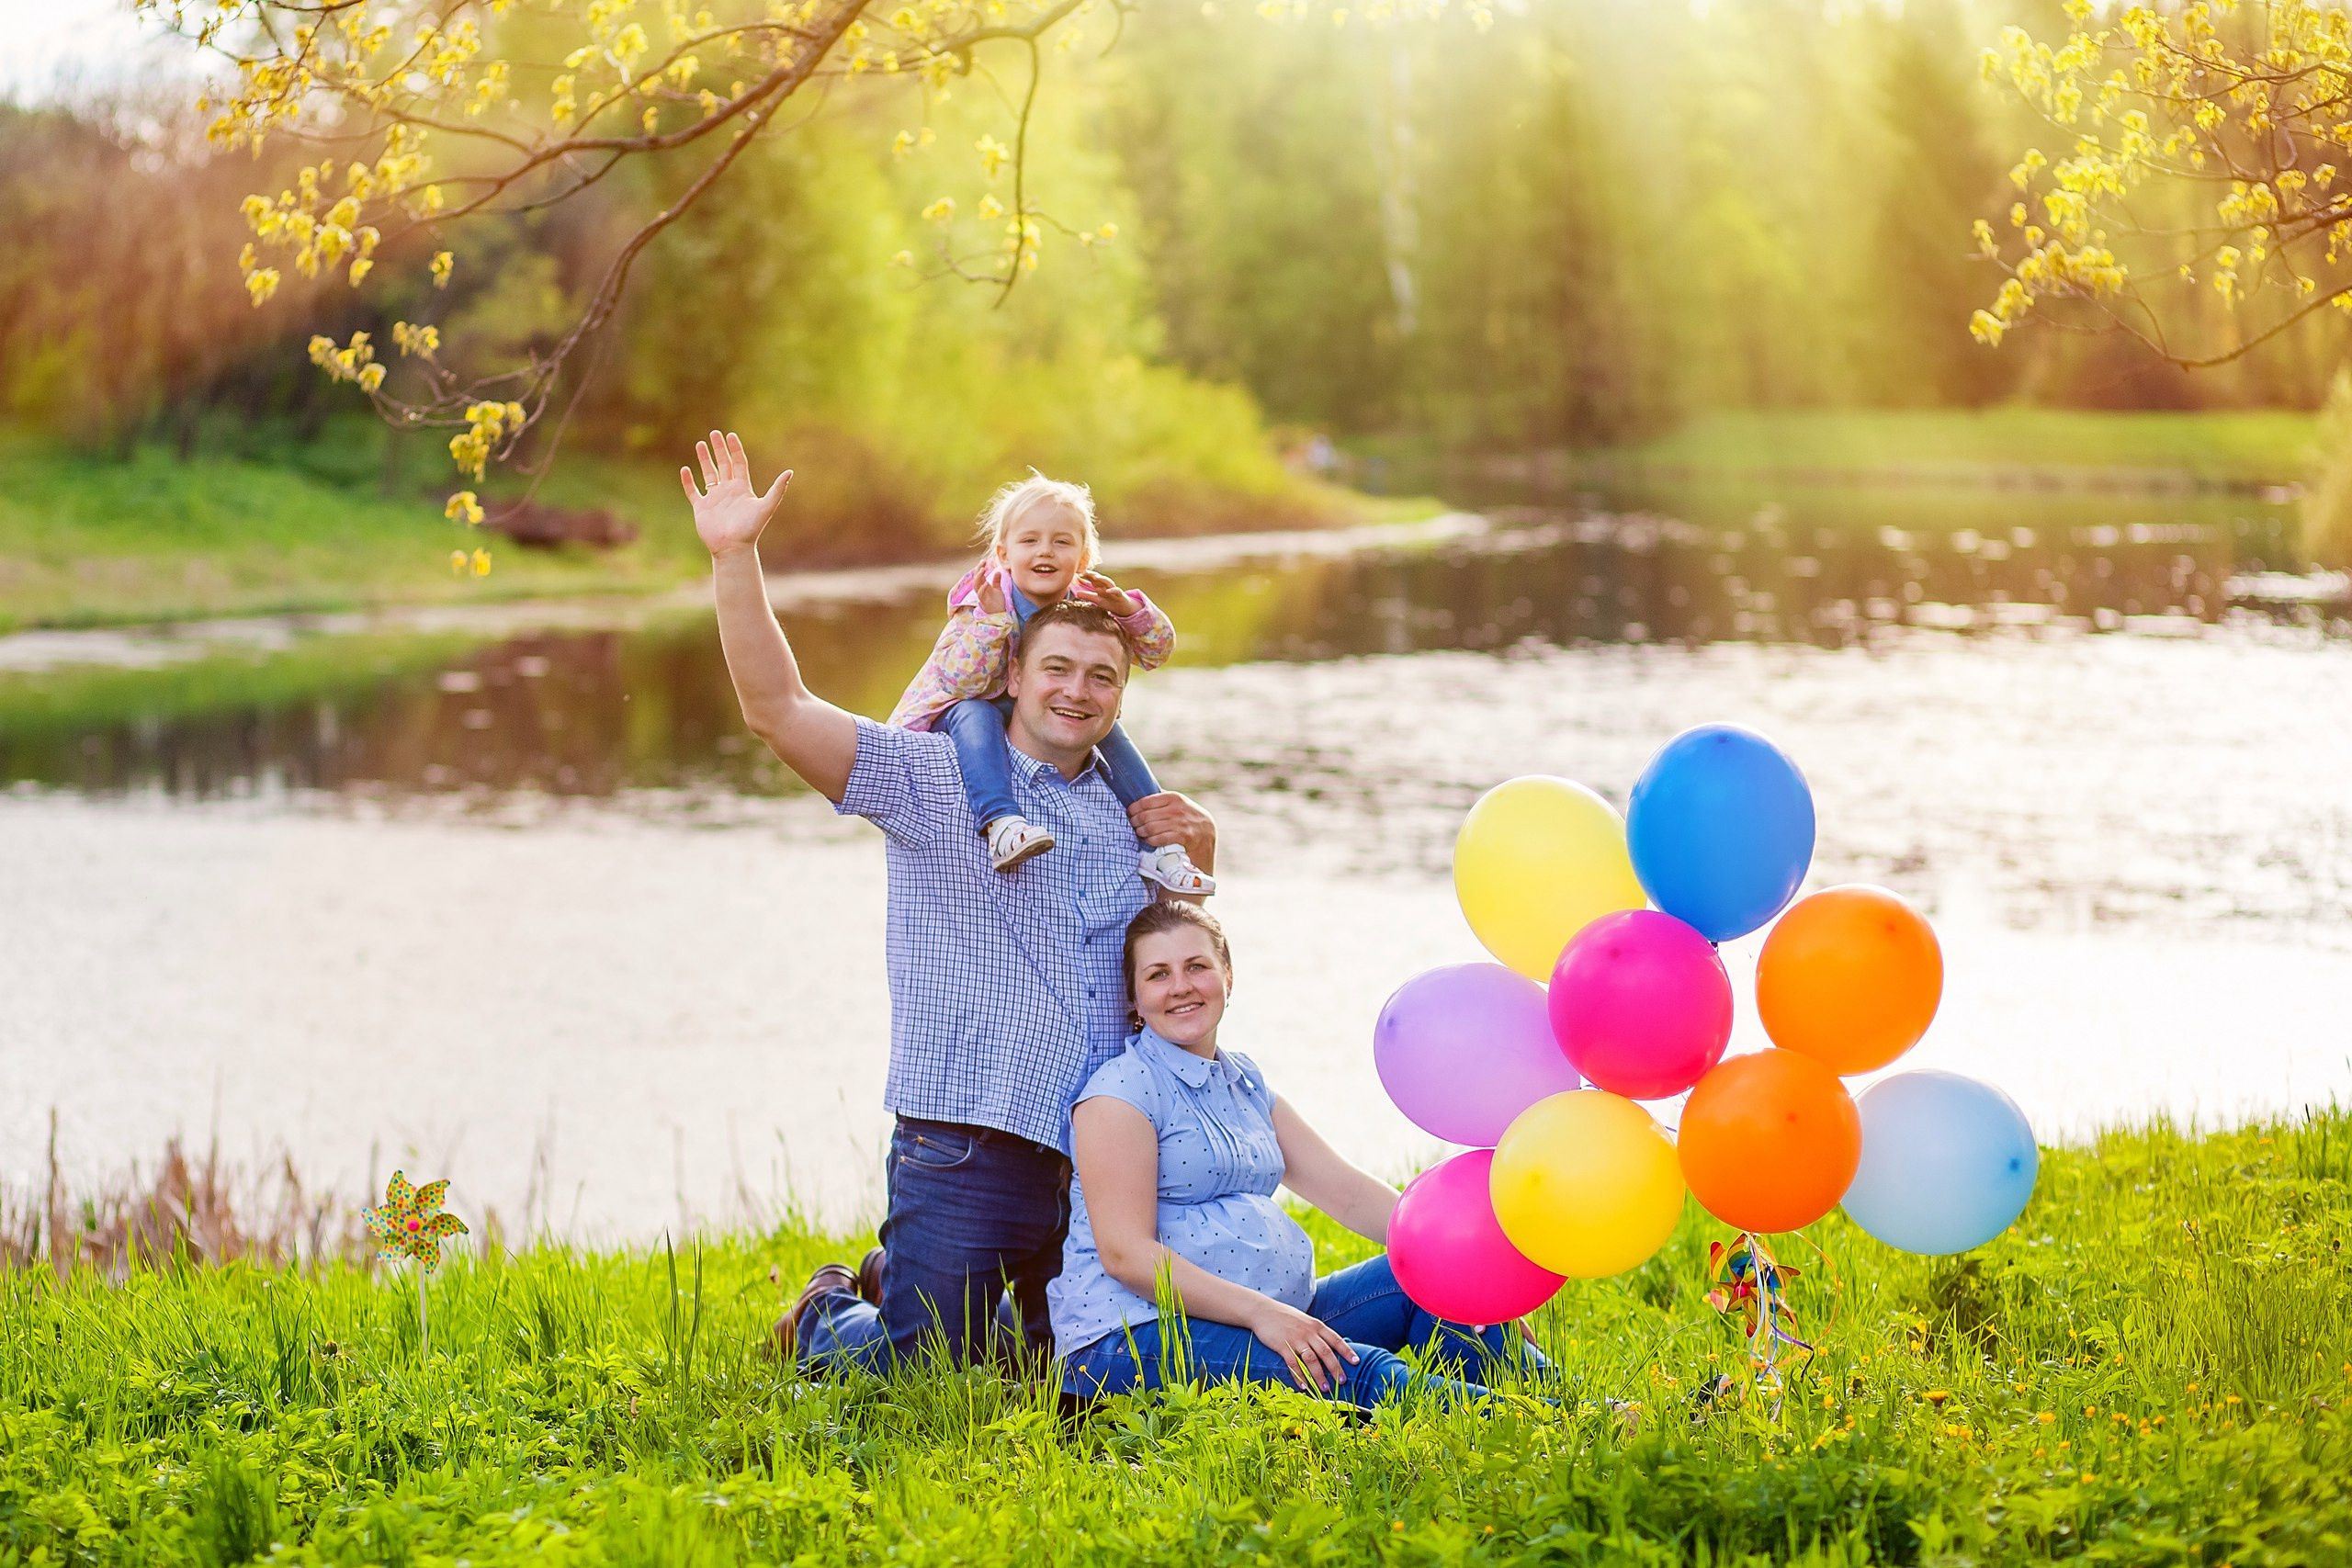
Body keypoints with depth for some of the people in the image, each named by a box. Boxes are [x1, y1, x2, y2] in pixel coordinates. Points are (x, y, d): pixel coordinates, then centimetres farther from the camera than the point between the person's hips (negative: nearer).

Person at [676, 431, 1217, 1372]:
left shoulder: (1124, 815, 14)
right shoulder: (933, 778, -3)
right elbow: (777, 709, -14)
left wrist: (1197, 854, 8)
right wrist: (735, 559, -23)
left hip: (1098, 1160, 6)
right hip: (965, 1148, -6)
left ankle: (892, 1283, 41)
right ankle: (824, 1316, 31)